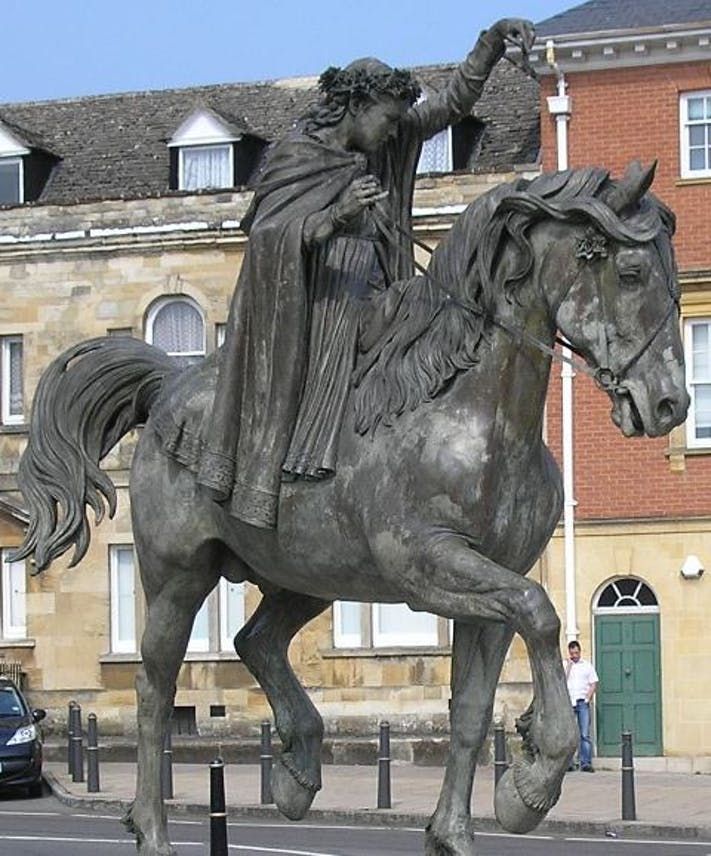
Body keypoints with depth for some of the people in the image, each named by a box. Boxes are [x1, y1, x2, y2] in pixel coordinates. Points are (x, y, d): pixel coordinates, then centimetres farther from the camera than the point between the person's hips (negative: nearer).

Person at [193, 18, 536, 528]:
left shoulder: (386, 146, 11)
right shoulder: (295, 160, -6)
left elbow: (453, 103, 12)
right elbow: (266, 238, -18)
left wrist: (494, 42, -1)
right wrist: (336, 215, -30)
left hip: (372, 311, 7)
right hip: (312, 312, -7)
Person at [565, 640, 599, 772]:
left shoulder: (587, 665, 12)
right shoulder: (564, 665, 12)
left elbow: (594, 684, 9)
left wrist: (588, 698, -4)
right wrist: (569, 665, -3)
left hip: (582, 702, -1)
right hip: (568, 703, 1)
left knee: (585, 734, -7)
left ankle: (586, 763, -10)